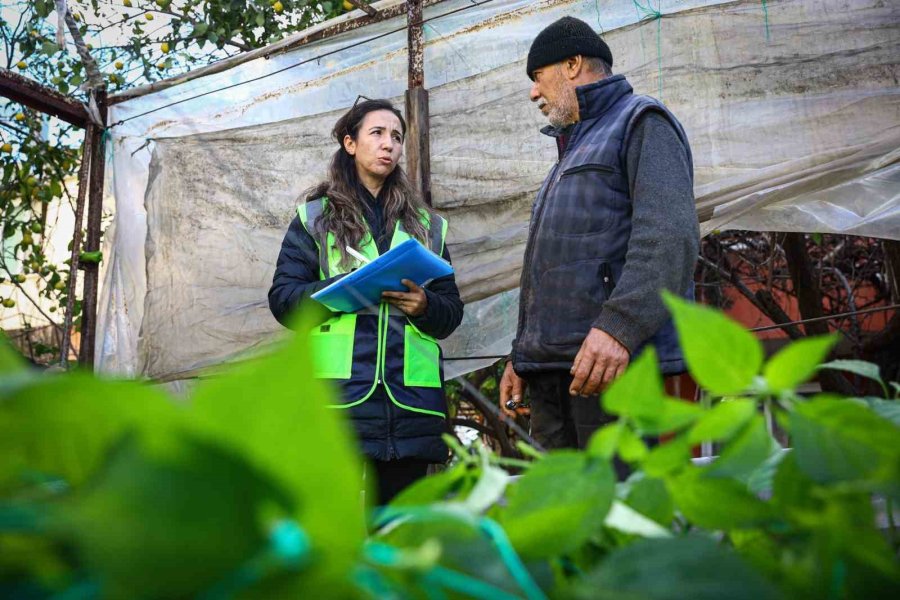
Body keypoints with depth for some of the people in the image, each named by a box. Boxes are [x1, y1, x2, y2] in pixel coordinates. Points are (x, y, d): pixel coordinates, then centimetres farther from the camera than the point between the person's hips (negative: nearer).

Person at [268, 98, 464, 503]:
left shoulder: (425, 225, 19)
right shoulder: (316, 217, 12)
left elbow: (452, 311, 16)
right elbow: (282, 298, 3)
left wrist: (425, 305, -7)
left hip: (410, 396, 3)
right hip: (338, 395, -2)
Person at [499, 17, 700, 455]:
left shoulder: (641, 122, 3)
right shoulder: (572, 153, 31)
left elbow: (670, 234, -14)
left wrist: (618, 326, -26)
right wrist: (520, 355, 21)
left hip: (616, 358, -8)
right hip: (551, 369, 8)